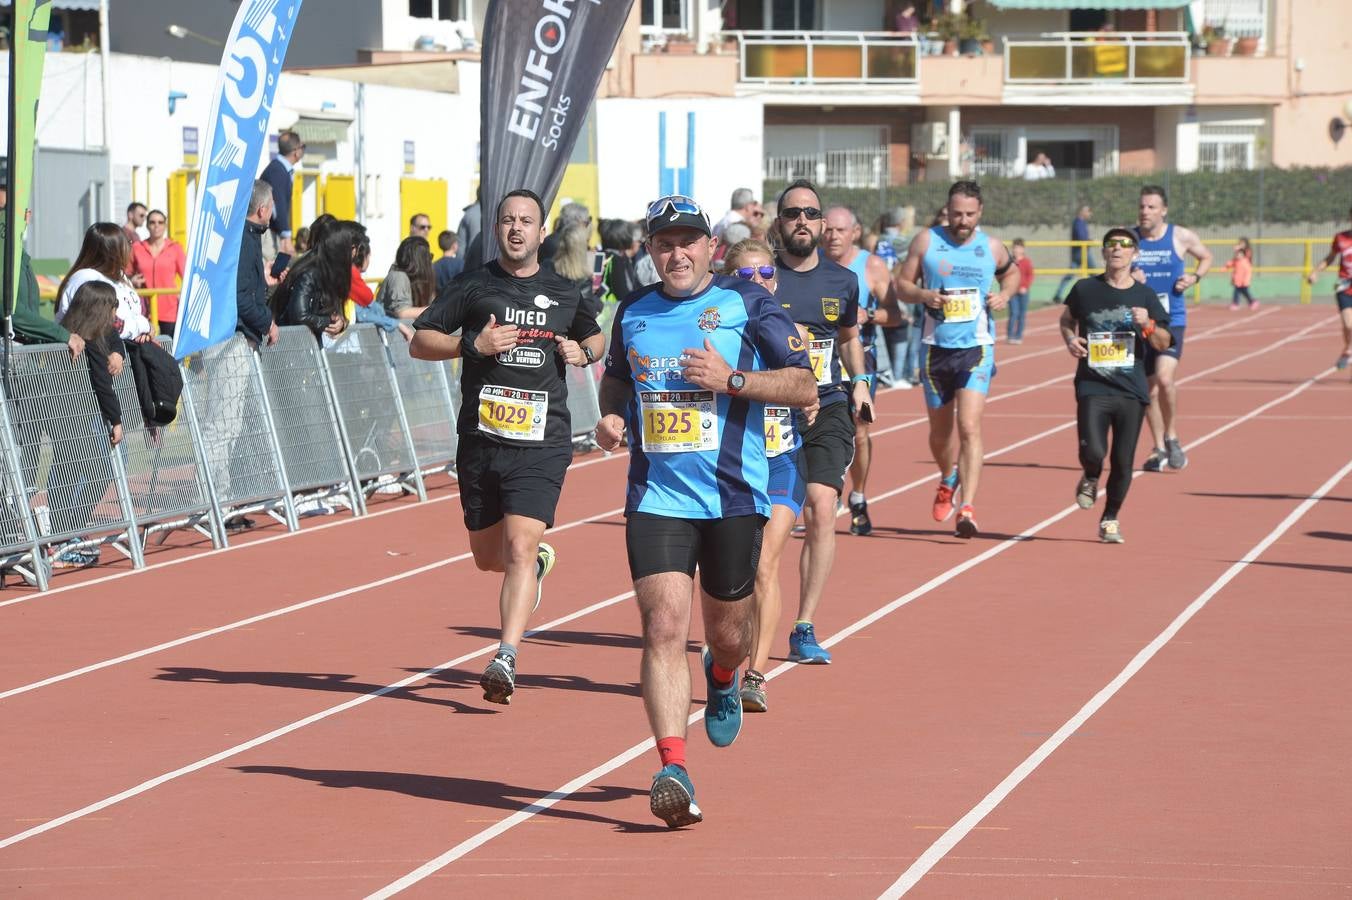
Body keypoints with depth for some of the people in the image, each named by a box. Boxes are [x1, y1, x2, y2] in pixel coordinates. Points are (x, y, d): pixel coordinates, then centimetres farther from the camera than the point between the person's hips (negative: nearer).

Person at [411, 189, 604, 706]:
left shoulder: (564, 294, 10)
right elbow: (418, 342, 2)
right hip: (480, 440, 2)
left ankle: (506, 659, -22)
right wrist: (473, 343, -13)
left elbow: (596, 336, 29)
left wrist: (583, 352, 5)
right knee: (487, 556, 13)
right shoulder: (473, 287, 4)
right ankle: (539, 562, 48)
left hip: (542, 444, -2)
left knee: (520, 546, -18)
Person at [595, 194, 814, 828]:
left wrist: (731, 379, -15)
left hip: (734, 496, -1)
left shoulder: (747, 304, -1)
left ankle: (722, 679, 50)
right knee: (664, 626, -15)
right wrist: (611, 415, 6)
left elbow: (803, 385, -2)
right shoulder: (633, 312, 10)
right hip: (657, 496, 1)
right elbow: (615, 375, 28)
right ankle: (673, 768, -20)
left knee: (726, 632, 12)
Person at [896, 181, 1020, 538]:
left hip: (976, 348, -2)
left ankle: (968, 508, -21)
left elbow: (1012, 273, 21)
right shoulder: (926, 242, -1)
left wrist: (1005, 295, -1)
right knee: (940, 431, 15)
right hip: (936, 347, 2)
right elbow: (902, 283, 4)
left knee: (969, 428, -16)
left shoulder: (992, 248, 2)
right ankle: (948, 481, 46)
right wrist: (923, 295, -17)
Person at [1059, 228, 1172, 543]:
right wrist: (1070, 339, 0)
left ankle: (1110, 519, 24)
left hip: (1132, 390, 1)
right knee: (1093, 452, -18)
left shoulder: (1144, 295, 4)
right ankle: (1090, 479, 19)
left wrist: (1148, 325, -13)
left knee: (1123, 462, 2)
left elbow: (1164, 343, 6)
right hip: (1093, 387, -1)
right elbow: (1067, 319, 21)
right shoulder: (1086, 289, 3)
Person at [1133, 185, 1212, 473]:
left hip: (1171, 320, -2)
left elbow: (1206, 257, 15)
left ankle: (1172, 438, 1)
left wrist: (1195, 277, -4)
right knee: (1149, 387, 8)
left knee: (1165, 377, -21)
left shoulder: (1181, 237, -3)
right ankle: (1159, 449, 22)